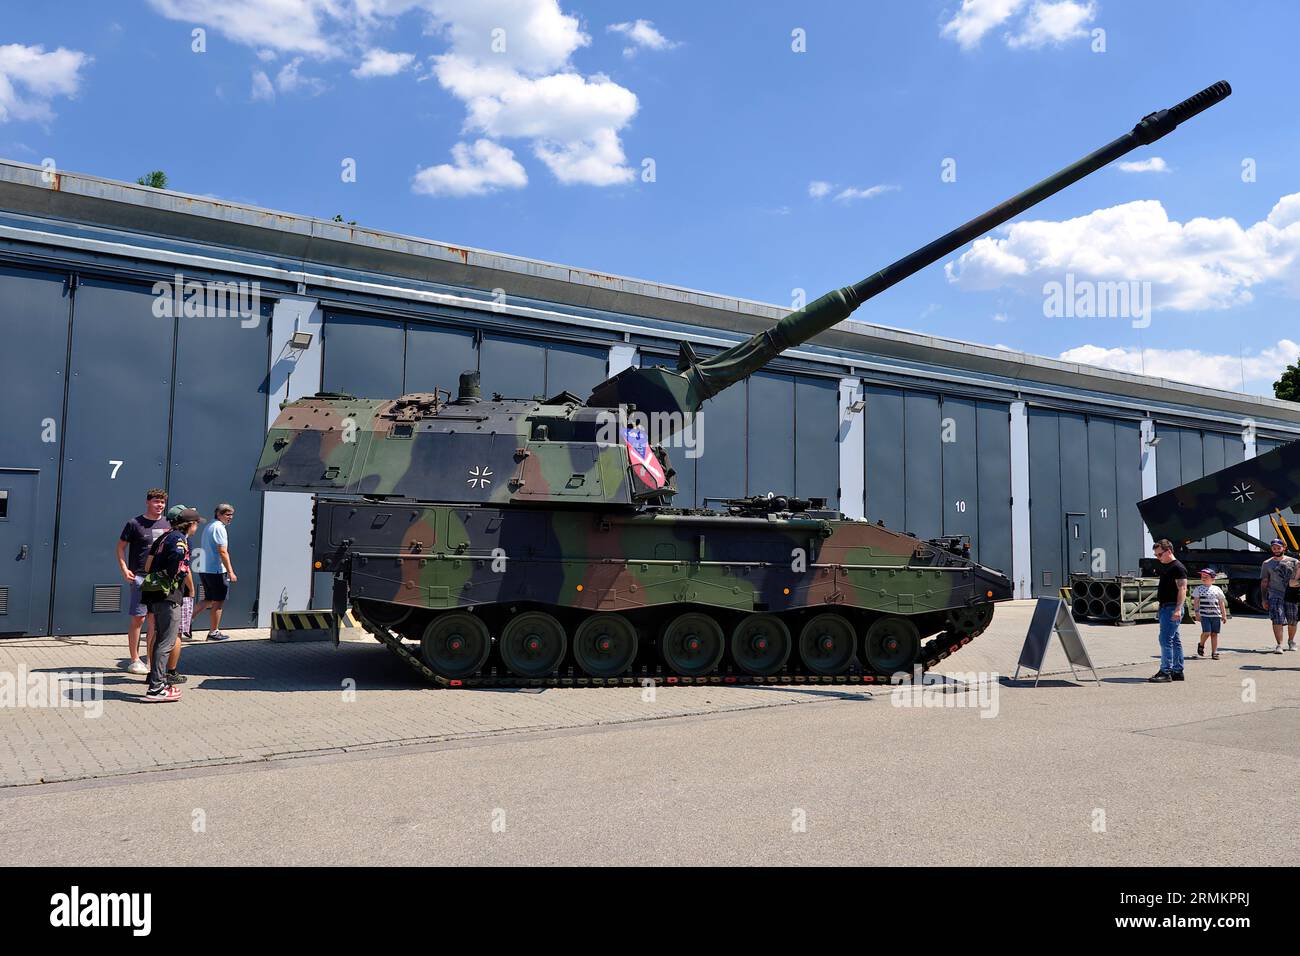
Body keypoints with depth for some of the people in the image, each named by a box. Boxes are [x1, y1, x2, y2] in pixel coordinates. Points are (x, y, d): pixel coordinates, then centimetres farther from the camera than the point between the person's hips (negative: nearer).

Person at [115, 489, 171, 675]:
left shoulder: (168, 524, 11)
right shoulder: (135, 523, -3)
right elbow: (120, 546, 1)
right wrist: (124, 569, -10)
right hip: (140, 576, -5)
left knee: (155, 619, 9)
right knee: (138, 618, -4)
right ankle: (134, 660, 3)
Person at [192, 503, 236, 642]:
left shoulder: (208, 527, 17)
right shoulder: (219, 528, -13)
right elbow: (223, 552, -19)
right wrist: (230, 572, -17)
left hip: (204, 570, 9)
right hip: (216, 570, -9)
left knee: (208, 599, 19)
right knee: (218, 601, 2)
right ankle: (214, 632, 9)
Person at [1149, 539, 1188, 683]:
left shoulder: (1178, 567, -11)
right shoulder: (1162, 567, 18)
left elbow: (1182, 589, -18)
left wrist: (1178, 609, -26)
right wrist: (1160, 608, 23)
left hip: (1172, 608, -10)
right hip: (1164, 607, 10)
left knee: (1166, 639, -13)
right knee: (1174, 640, 12)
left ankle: (1165, 672, -12)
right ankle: (1177, 671, 16)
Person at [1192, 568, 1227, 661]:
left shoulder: (1217, 589, 9)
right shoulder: (1199, 589, 3)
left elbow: (1221, 603, 13)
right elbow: (1196, 602, 1)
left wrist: (1224, 615, 10)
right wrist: (1196, 613, -8)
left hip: (1216, 615, 2)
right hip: (1204, 615, -2)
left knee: (1214, 634, 3)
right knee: (1206, 632, -14)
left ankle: (1214, 653, 10)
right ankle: (1201, 645, 15)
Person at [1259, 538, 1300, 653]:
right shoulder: (1267, 564, 7)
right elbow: (1264, 582, 7)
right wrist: (1264, 599, 2)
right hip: (1275, 595, -1)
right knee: (1277, 621, -14)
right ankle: (1279, 645, -15)